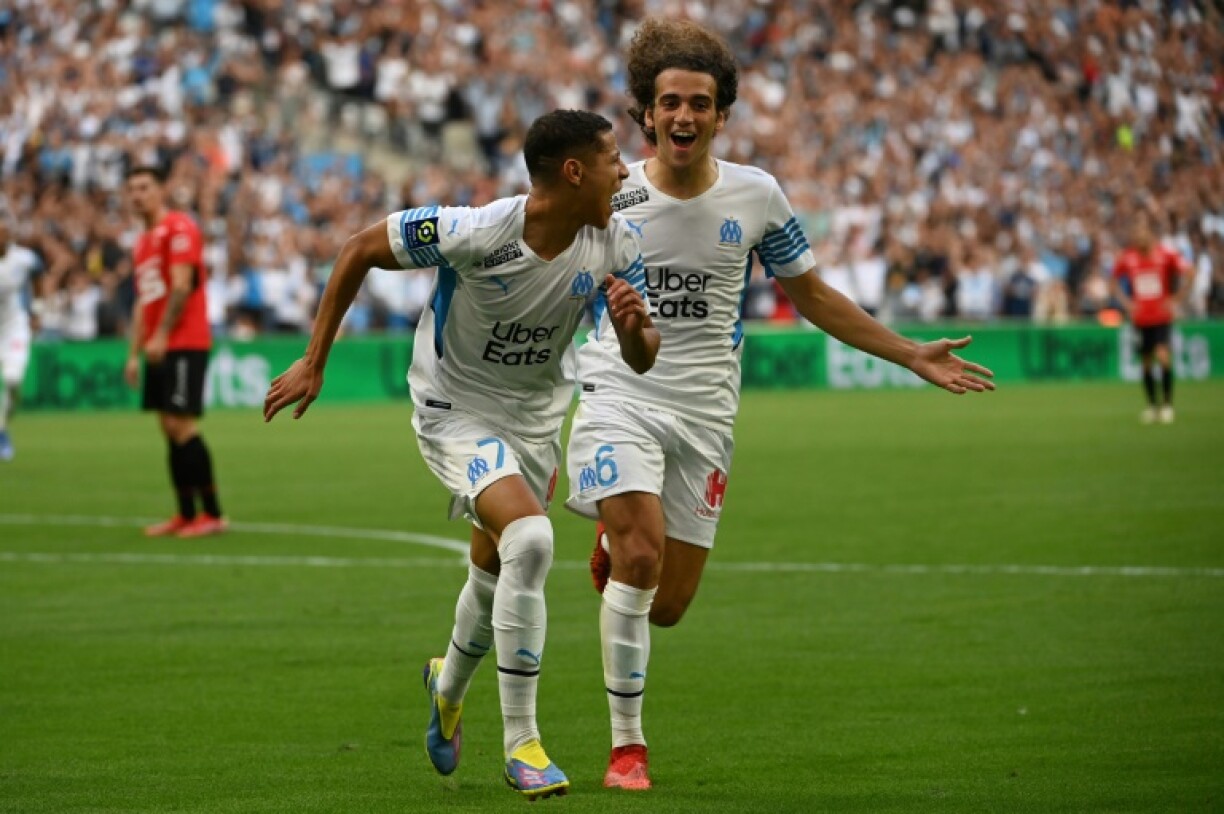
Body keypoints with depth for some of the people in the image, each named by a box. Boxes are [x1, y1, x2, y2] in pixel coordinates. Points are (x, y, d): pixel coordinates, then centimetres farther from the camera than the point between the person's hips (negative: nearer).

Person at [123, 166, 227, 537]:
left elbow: (181, 286, -16)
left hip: (184, 343, -9)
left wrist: (161, 336, -19)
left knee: (182, 426, -12)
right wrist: (134, 354, 17)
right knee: (170, 430, 7)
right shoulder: (142, 242, 20)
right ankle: (185, 514, 9)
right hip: (158, 348, 9)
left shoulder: (178, 227, -8)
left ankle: (213, 515, -10)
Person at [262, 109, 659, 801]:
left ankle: (450, 686, 54)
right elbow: (362, 250, -14)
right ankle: (521, 743, -20)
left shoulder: (617, 244, -14)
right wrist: (314, 363, -10)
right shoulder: (474, 232, -28)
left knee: (498, 571, 20)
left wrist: (634, 325, -32)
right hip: (457, 412, -6)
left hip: (536, 416, 6)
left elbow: (641, 361, -7)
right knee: (530, 541, -27)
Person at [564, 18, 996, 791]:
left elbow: (813, 297, 13)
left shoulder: (755, 195, 1)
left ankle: (612, 549, 40)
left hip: (704, 410, 3)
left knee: (667, 604, 2)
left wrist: (913, 355, 11)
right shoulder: (610, 194, -5)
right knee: (641, 556, -23)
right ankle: (627, 743, -10)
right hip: (619, 396, -3)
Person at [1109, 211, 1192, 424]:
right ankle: (1152, 405, 20)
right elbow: (1114, 281, 16)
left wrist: (1177, 300, -5)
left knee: (1162, 355, -19)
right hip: (1140, 317, 3)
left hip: (1162, 316, -3)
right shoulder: (1127, 258, -1)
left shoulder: (1166, 255, -9)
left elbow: (1189, 273, -3)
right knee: (1146, 362, 5)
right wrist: (1125, 302, 4)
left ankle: (1167, 403, -8)